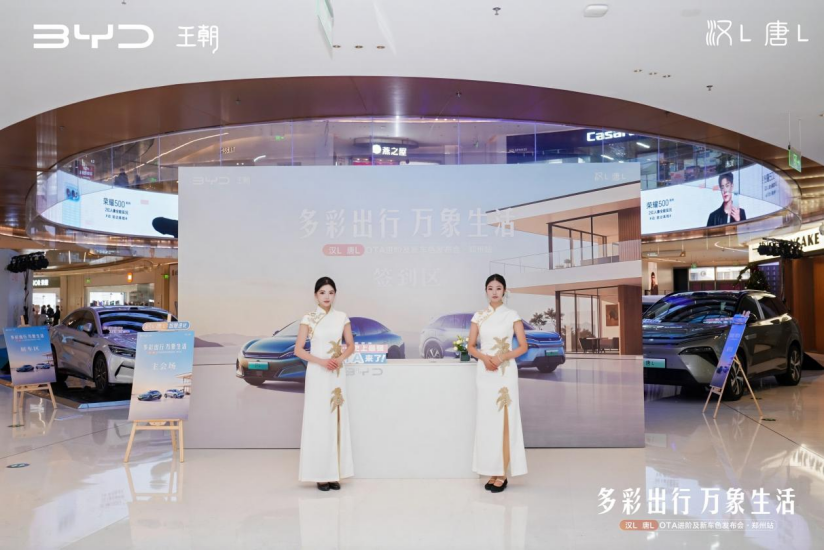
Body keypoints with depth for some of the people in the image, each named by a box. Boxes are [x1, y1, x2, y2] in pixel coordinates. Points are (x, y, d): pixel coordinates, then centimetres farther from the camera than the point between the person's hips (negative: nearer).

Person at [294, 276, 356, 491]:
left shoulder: (342, 317, 5)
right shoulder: (308, 319, -3)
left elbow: (351, 346, 10)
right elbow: (298, 350, -4)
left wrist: (340, 359, -10)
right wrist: (321, 361, -16)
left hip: (337, 374, 3)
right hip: (317, 374, -3)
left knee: (337, 421, 4)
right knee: (318, 422, -2)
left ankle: (335, 473, 12)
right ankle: (321, 474, 5)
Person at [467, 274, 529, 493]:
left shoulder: (512, 315, 1)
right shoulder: (478, 316, 8)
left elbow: (523, 347, -1)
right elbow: (470, 346, 8)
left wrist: (502, 358, -16)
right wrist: (484, 358, -12)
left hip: (505, 371, -3)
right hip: (484, 371, 3)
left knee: (503, 420, -4)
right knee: (487, 420, 4)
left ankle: (502, 474, 2)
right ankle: (493, 472, 13)